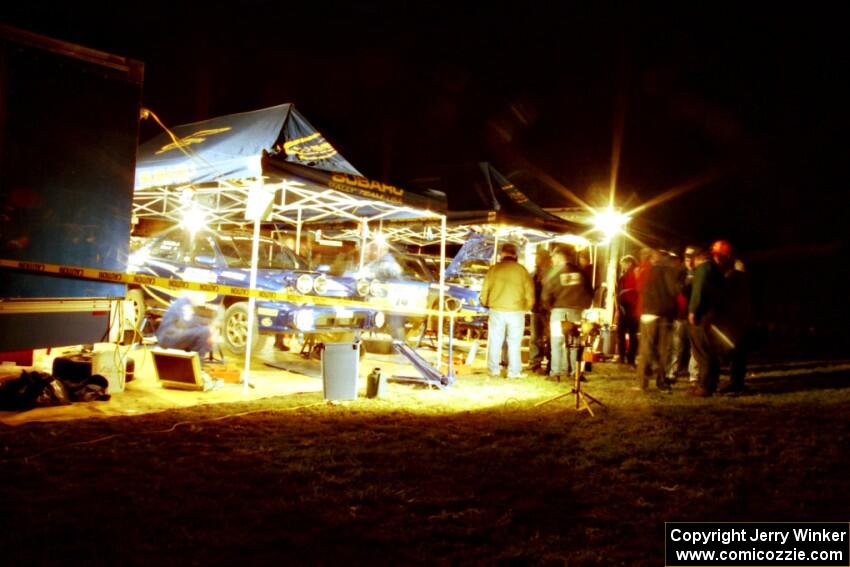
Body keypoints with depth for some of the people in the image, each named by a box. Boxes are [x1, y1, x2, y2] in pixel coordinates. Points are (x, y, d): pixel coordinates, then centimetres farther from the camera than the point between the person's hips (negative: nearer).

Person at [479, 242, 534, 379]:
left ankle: (493, 369, 14)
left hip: (496, 310, 0)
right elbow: (529, 291, 2)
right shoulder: (521, 270, 0)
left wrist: (484, 302, 22)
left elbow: (485, 289, 3)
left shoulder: (494, 269, 0)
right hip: (516, 311, 0)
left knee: (495, 341, 10)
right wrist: (527, 307, 17)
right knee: (514, 342, 6)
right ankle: (514, 371, 5)